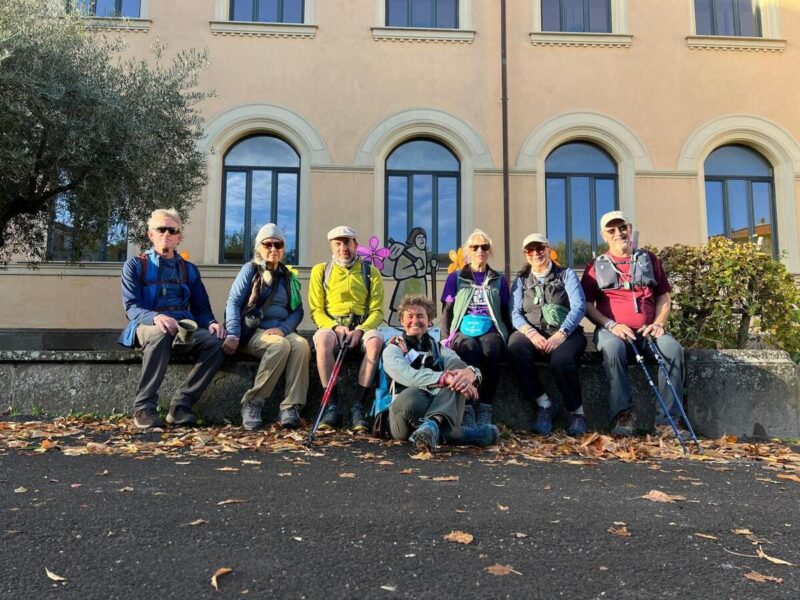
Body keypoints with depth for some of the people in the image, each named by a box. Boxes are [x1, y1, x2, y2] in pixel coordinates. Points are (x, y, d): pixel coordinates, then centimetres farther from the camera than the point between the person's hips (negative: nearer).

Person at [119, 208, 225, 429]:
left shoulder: (189, 270, 21)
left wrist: (211, 323, -9)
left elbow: (202, 309, 16)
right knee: (160, 335, -40)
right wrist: (156, 317, -26)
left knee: (216, 342, -28)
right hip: (148, 326, -3)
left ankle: (181, 404, -23)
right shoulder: (135, 265, 10)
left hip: (184, 329, 3)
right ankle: (144, 408, -29)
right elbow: (131, 307, -3)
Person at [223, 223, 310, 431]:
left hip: (281, 331, 3)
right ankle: (252, 402, -26)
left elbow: (297, 310, 9)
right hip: (253, 331, -3)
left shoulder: (288, 277, 19)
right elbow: (233, 302, -3)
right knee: (280, 345, -35)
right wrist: (233, 335, -19)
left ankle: (290, 408, -36)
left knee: (301, 344, -31)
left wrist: (283, 328, -12)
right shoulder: (250, 269, 7)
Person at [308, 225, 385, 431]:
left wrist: (360, 330, -16)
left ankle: (358, 406, -29)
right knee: (322, 340, -36)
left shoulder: (371, 272, 11)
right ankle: (333, 405, -27)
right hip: (331, 325, 0)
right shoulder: (320, 270, 11)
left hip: (362, 327, 0)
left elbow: (377, 311, 4)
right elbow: (316, 310, 5)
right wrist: (336, 327, -14)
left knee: (376, 341, -35)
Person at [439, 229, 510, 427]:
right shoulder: (455, 278, 17)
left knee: (490, 348, -37)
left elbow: (505, 314, 19)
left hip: (490, 330, 1)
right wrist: (446, 338, -3)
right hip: (462, 330, -1)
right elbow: (446, 312, 13)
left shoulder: (499, 281, 21)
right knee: (470, 347, -38)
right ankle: (466, 409, -41)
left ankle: (485, 409, -34)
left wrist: (505, 337, 0)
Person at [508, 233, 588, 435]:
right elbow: (515, 313, 4)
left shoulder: (566, 274, 12)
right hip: (533, 334, 2)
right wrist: (531, 333, -16)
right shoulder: (521, 280, 18)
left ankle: (577, 411, -11)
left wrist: (561, 334, -18)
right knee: (515, 346, -33)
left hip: (565, 332, -2)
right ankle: (544, 403, -20)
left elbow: (579, 307, -2)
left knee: (561, 360, -36)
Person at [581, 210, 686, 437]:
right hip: (613, 330, -2)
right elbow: (587, 305, 5)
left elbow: (664, 297, 19)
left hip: (647, 332, 2)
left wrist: (659, 323, 0)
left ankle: (668, 419, -25)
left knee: (673, 348, -29)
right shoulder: (596, 266, 13)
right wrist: (612, 325, -11)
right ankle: (623, 416, -33)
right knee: (613, 348, -37)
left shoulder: (648, 259, 19)